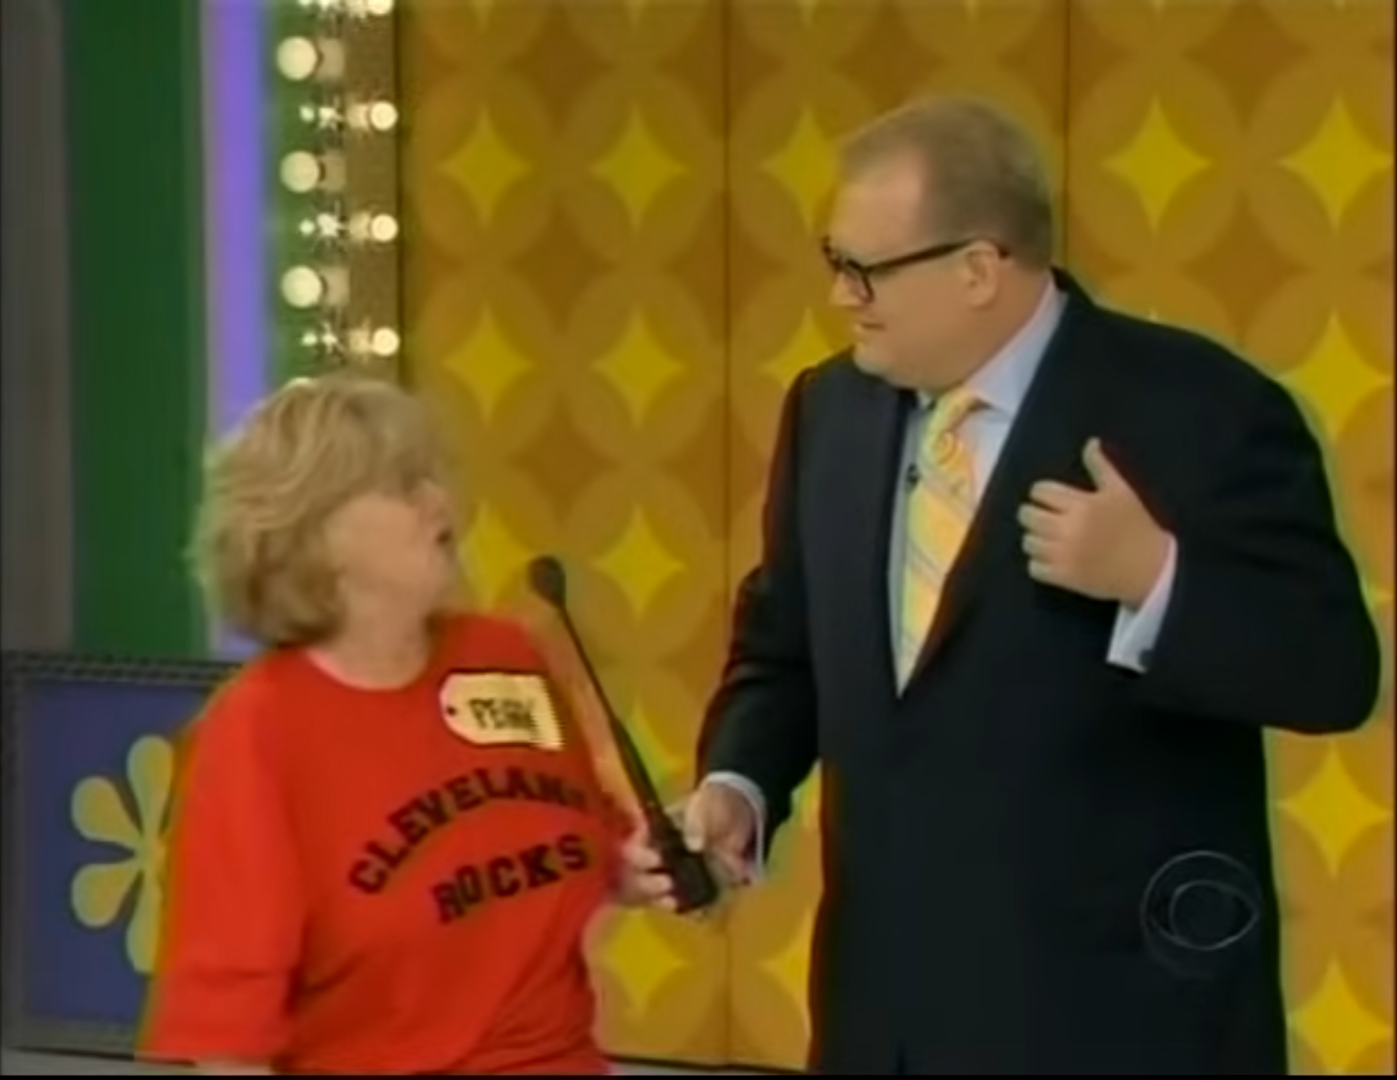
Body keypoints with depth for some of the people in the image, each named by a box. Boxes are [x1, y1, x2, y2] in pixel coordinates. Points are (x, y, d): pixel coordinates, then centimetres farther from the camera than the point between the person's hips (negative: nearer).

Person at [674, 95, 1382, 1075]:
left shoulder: (1201, 409, -11)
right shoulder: (831, 407, 9)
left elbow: (1333, 671, -13)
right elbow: (782, 647, 17)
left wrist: (1156, 577, -27)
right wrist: (738, 786, -2)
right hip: (888, 999, 6)